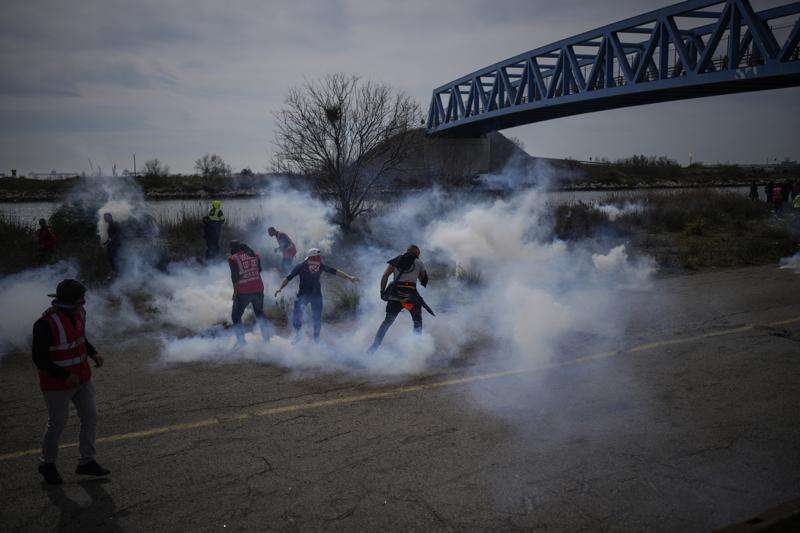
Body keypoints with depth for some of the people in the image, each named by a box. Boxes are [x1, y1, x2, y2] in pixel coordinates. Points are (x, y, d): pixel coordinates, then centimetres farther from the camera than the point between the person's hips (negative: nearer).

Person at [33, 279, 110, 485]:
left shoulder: (78, 313, -2)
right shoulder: (46, 324, -26)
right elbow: (39, 359, -20)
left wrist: (93, 353, 0)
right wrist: (65, 376, -23)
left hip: (83, 378, 7)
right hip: (57, 384, -7)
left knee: (90, 418, 11)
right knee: (57, 424, 8)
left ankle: (86, 462, 27)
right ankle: (47, 464, 32)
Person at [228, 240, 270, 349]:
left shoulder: (233, 259, -7)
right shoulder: (255, 255, 6)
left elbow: (235, 277, -11)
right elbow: (259, 270, 11)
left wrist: (235, 291, -4)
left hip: (243, 292, -4)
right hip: (258, 289, 5)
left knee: (236, 316, 12)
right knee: (260, 313, 23)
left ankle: (241, 341, 5)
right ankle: (266, 338, 25)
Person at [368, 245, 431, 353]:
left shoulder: (396, 260, 17)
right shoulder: (419, 263, 13)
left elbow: (385, 276, 7)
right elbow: (424, 281, 16)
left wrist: (382, 292, 8)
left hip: (395, 294, 2)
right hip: (411, 294, -2)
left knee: (387, 322, 9)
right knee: (418, 322, 17)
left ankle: (374, 346, 2)